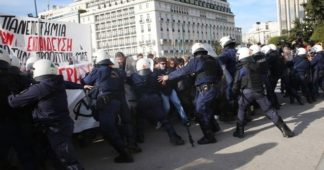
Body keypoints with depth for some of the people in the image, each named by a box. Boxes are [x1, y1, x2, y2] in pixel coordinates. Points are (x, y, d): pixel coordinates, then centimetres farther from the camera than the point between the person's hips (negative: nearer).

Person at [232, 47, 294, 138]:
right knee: (269, 111, 7)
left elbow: (236, 84, -4)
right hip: (259, 91, 3)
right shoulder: (258, 65, 4)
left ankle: (239, 132, 15)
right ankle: (285, 130, 6)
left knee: (241, 110, 17)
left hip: (247, 92, -3)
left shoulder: (241, 69, -6)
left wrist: (235, 93, 10)